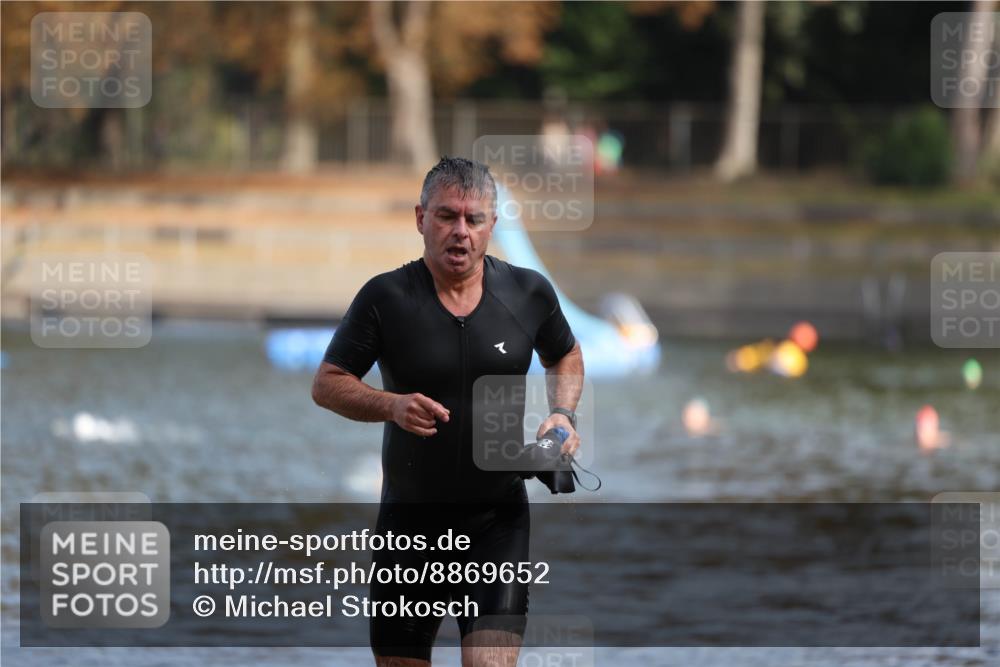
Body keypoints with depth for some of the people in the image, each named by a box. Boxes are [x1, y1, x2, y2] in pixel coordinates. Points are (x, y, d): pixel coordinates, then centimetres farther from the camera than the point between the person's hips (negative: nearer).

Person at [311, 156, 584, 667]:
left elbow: (564, 357, 20)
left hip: (498, 520, 0)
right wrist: (392, 405, -19)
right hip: (409, 519, 0)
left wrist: (562, 413, 1)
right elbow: (326, 384, -1)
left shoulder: (529, 293, 0)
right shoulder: (386, 298, -7)